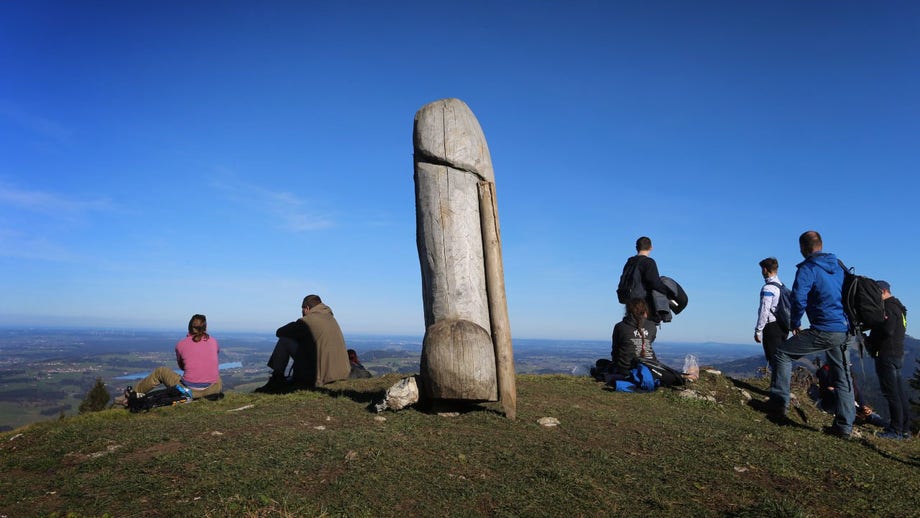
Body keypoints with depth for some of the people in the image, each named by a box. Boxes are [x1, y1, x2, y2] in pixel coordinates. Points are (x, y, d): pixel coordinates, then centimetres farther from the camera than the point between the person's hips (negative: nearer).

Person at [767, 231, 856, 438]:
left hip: (824, 331, -7)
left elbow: (799, 298, -19)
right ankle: (844, 426, 17)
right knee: (843, 377, 13)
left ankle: (779, 404, 1)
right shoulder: (838, 266, 13)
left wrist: (795, 324, -5)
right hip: (845, 331, 7)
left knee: (782, 354, 4)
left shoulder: (807, 269, -10)